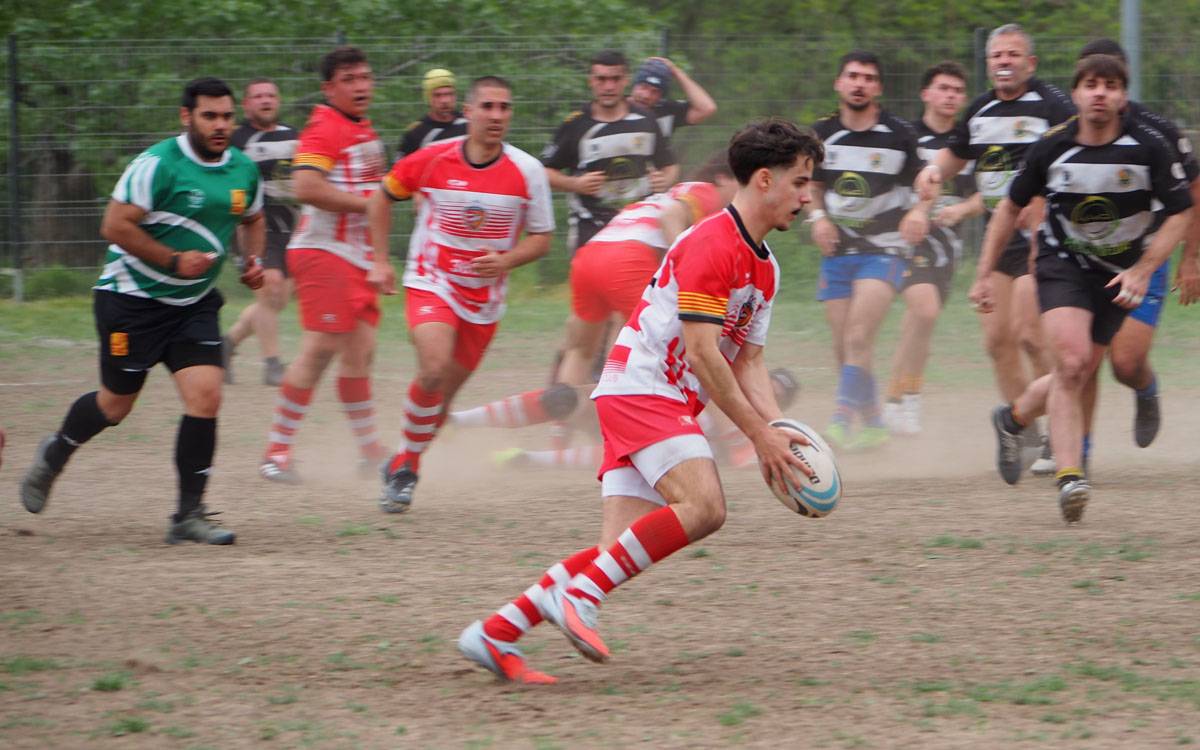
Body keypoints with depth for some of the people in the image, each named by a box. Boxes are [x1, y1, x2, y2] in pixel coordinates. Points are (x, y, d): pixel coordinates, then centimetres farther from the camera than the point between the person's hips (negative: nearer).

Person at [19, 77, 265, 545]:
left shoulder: (244, 170, 2)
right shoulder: (158, 164, -19)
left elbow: (253, 218, 23)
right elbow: (115, 226, -20)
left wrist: (254, 260, 4)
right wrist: (174, 259, -23)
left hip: (194, 304, 5)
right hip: (132, 297, -5)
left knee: (205, 397, -11)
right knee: (117, 404, 8)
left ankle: (189, 514, -3)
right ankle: (54, 455, 40)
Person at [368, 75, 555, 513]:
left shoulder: (527, 172, -8)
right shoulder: (432, 160, -9)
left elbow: (541, 238, 1)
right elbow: (383, 197, 7)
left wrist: (505, 261, -18)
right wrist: (380, 260, 2)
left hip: (485, 299, 3)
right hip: (430, 284, -2)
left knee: (444, 394, 10)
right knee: (434, 370, -25)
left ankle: (402, 466, 33)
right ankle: (405, 470, -8)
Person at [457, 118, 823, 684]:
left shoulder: (765, 266, 17)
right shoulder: (711, 245, -14)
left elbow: (747, 363, 17)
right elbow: (701, 352, -19)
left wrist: (776, 432, 1)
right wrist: (759, 435, -18)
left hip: (669, 403, 9)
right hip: (639, 388, -9)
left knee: (621, 550, -2)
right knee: (704, 505, -27)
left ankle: (495, 634, 1)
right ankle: (579, 593, -20)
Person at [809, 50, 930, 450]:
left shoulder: (900, 135, -3)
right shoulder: (822, 133, 5)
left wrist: (920, 211, -14)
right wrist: (818, 216, 1)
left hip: (883, 250, -4)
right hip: (837, 251, 4)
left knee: (858, 337, -20)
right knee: (843, 346, 4)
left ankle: (842, 418, -24)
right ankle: (873, 424, 17)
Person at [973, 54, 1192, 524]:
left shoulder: (1149, 148, -14)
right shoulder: (1051, 149, -11)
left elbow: (1180, 213, -5)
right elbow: (1011, 207, 4)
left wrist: (1142, 271, -16)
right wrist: (984, 275, 2)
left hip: (1120, 271, 2)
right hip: (1062, 263, -2)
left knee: (1078, 375, 7)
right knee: (1072, 359, -23)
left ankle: (1013, 419, 38)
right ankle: (1070, 477, -23)